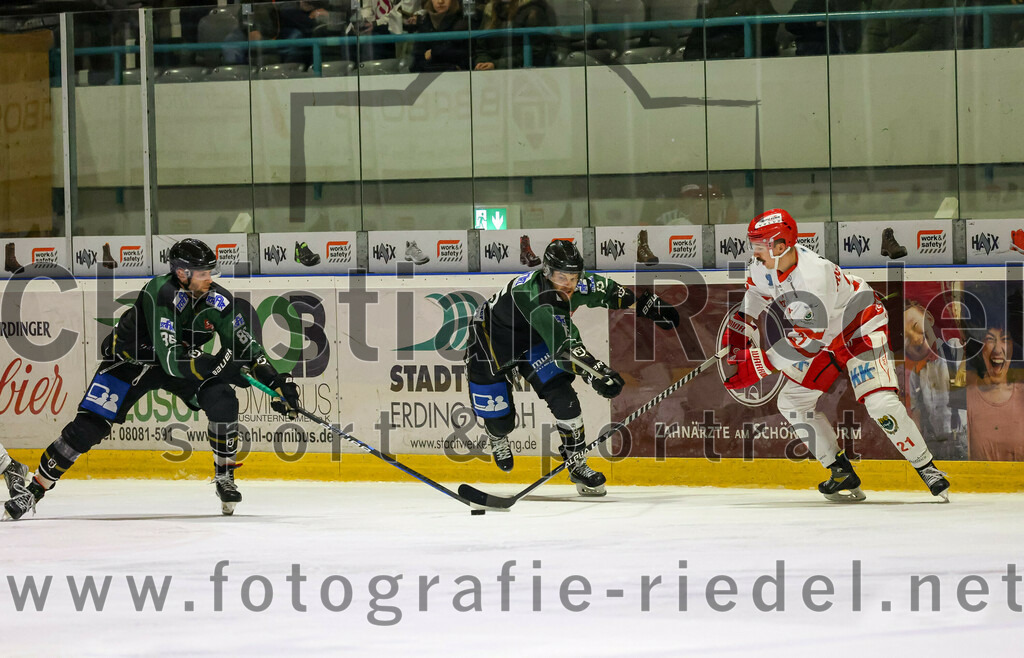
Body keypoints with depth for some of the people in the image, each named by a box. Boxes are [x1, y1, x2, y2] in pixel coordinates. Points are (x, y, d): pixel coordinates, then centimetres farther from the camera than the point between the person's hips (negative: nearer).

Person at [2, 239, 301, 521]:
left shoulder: (218, 300, -17)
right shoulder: (160, 294, -34)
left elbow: (244, 345, -6)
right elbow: (171, 361, -37)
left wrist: (276, 381, -18)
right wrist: (221, 366, -41)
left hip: (187, 360, 5)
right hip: (131, 357, -4)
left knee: (222, 401, -20)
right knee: (89, 426, -14)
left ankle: (224, 476, 0)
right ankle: (35, 489, -3)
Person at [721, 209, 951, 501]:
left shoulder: (813, 279, -38)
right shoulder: (766, 263, -12)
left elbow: (803, 344, -36)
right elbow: (757, 294, 13)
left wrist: (757, 364, -33)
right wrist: (736, 333, 6)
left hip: (862, 328, -9)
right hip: (827, 340, 9)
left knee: (880, 403, -25)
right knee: (791, 401, 3)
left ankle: (928, 470, -11)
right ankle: (842, 473, 8)